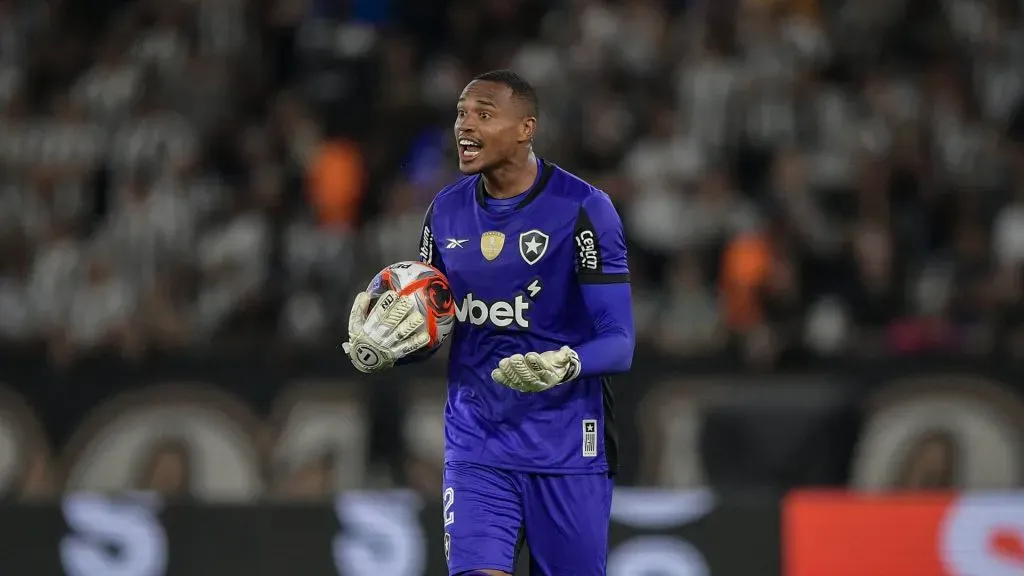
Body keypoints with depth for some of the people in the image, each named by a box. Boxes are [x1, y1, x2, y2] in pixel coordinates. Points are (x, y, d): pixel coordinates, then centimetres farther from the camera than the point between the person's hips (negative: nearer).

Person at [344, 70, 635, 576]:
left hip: (567, 451, -3)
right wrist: (378, 348, -8)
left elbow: (619, 343, -12)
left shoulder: (582, 209, -10)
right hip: (476, 448, 3)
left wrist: (566, 364, -33)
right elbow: (425, 325, 15)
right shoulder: (446, 211, 6)